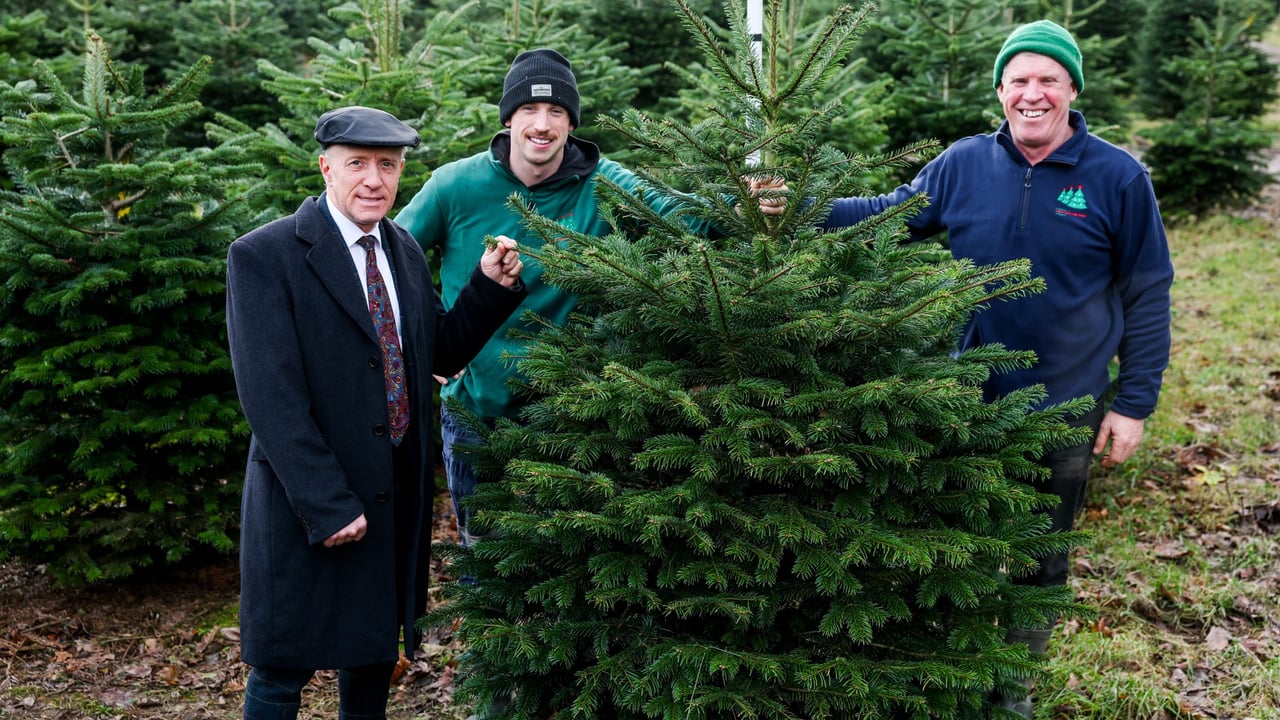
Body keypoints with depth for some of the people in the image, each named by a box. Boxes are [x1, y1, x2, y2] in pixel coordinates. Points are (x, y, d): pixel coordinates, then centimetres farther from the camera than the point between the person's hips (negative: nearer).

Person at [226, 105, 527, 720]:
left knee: (376, 651, 20)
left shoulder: (404, 251, 7)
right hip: (307, 505, -6)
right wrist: (328, 505, -22)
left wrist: (491, 286, -3)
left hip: (397, 499, 6)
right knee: (284, 669, 7)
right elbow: (270, 397, -19)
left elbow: (442, 354, 12)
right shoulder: (264, 256, -14)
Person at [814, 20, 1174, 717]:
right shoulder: (963, 164, -4)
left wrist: (1133, 404, -7)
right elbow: (886, 214, 4)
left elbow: (1148, 295, -5)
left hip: (1065, 412, -1)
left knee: (1041, 558, 15)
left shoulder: (1118, 178, -9)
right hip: (969, 402, 2)